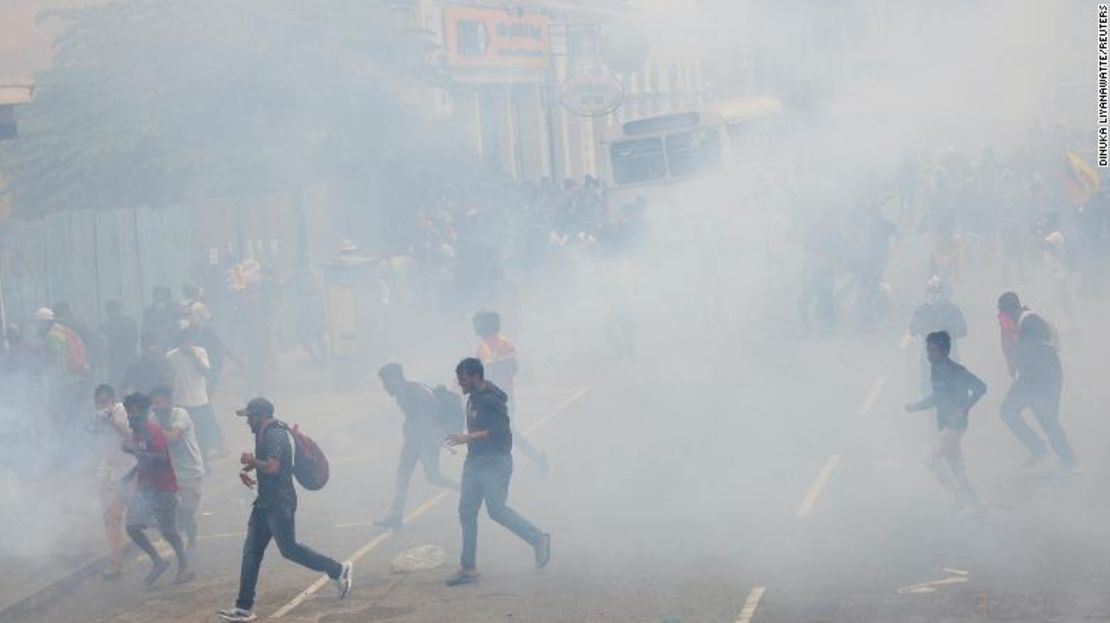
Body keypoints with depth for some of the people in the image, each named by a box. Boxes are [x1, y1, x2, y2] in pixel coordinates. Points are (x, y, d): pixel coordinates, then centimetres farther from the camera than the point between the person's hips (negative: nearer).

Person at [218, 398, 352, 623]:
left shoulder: (275, 435, -18)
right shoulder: (264, 434, 14)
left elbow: (272, 467, -29)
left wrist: (251, 461, -14)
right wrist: (246, 469, 13)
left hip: (280, 504, -10)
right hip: (265, 503, 10)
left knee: (289, 549, -5)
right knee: (251, 552, 7)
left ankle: (338, 570, 9)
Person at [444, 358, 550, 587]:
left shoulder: (492, 400, -19)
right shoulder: (473, 397, 9)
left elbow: (498, 431, -25)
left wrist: (468, 437, -27)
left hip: (495, 463, -9)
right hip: (474, 461, 9)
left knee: (497, 510, -7)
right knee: (466, 512, 5)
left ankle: (539, 540, 13)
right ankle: (468, 568, 9)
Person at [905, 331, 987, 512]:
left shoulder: (956, 371, -16)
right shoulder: (936, 371, 8)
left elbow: (980, 387, -19)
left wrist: (965, 408, -24)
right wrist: (917, 406, 15)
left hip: (955, 423, -9)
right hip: (944, 424, 9)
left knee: (934, 459, -12)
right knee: (955, 464, 11)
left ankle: (958, 493, -4)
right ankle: (972, 499, 18)